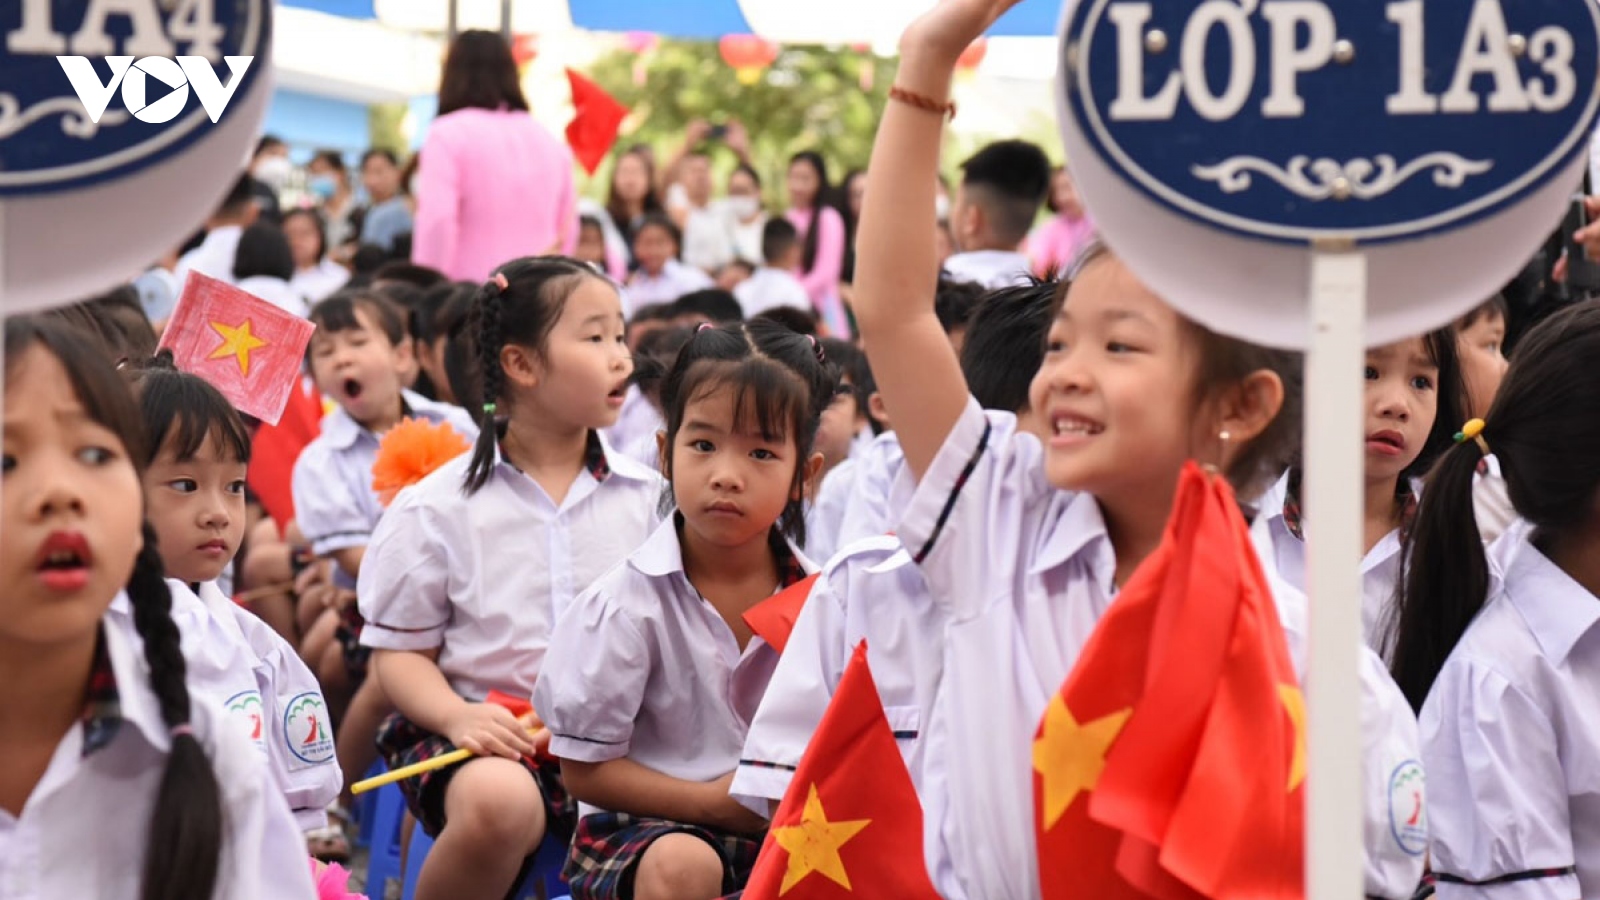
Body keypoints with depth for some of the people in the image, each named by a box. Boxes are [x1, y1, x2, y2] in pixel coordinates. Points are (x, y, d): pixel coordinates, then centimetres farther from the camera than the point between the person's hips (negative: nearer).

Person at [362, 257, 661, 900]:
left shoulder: (645, 498, 9)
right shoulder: (437, 508, 2)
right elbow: (400, 653, 4)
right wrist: (459, 716, -15)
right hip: (490, 732, -2)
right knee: (499, 800, -37)